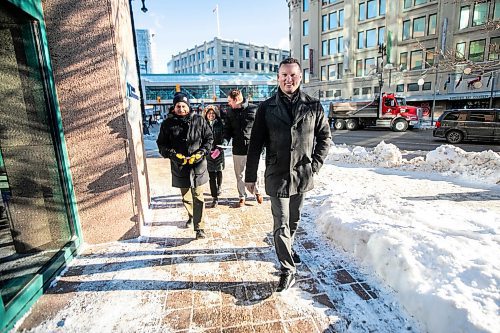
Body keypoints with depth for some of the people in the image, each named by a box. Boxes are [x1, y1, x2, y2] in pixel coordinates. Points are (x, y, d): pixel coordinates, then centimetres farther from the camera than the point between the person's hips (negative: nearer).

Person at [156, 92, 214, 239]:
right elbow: (161, 144, 3)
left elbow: (209, 138, 3)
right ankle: (192, 217, 45)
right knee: (185, 197, 19)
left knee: (198, 197, -3)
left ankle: (199, 228, 3)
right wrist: (174, 155, -13)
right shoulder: (168, 124, 0)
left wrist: (201, 152, -12)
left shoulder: (199, 120, -2)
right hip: (179, 166, 3)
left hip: (198, 165, -2)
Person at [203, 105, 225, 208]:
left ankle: (218, 189, 40)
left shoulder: (220, 124, 3)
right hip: (208, 153, -1)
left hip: (218, 152, 1)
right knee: (212, 175, -4)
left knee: (219, 172, 11)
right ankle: (215, 197, 0)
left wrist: (219, 149, -13)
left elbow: (223, 138, 0)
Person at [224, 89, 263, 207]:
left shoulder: (254, 109, -6)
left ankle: (257, 191, 36)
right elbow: (227, 129, 8)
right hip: (238, 149, 3)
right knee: (239, 175, 12)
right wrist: (225, 140, -10)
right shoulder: (230, 112, 6)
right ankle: (242, 197, 30)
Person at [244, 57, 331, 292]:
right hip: (277, 176, -2)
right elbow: (256, 144, -2)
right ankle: (288, 270, 17)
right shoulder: (267, 108, -3)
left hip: (302, 175, 3)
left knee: (294, 220, 20)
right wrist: (250, 175, -1)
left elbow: (325, 137, 9)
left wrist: (315, 164, -1)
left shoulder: (313, 106, 0)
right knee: (281, 225, 1)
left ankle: (287, 248, 48)